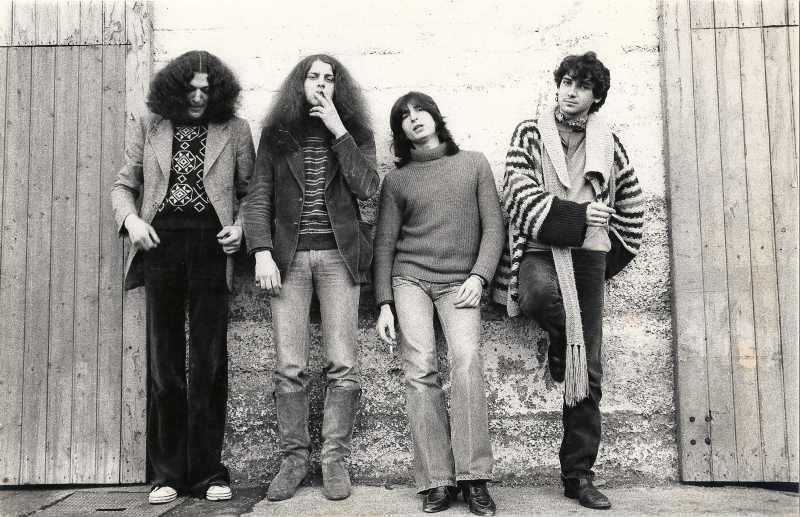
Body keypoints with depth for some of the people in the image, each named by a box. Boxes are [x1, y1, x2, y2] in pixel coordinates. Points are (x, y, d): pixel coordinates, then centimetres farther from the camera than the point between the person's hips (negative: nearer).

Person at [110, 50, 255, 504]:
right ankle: (167, 473, 15)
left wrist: (241, 225, -7)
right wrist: (131, 219, -5)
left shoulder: (235, 130, 7)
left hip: (211, 244, -1)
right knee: (164, 362, 5)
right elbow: (124, 185, 14)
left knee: (209, 362, 1)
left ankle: (207, 471, 11)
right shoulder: (150, 127, 11)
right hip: (161, 242, 2)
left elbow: (250, 190, 11)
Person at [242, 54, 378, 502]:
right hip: (289, 256, 1)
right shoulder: (276, 135, 11)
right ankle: (295, 457, 12)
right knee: (290, 366, -1)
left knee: (343, 363, -3)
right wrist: (262, 253, -8)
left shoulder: (354, 133, 10)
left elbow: (367, 187, -7)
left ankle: (335, 459, 9)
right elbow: (259, 199, 5)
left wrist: (338, 131, -8)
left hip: (338, 255, 0)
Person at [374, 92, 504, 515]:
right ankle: (436, 481, -9)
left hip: (460, 282, 0)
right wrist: (384, 304, 1)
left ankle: (473, 477, -15)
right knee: (420, 368, -14)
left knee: (466, 359, -21)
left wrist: (478, 276, -6)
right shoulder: (396, 181, 12)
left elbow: (493, 227, 7)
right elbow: (385, 244, 10)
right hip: (410, 278, 1)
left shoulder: (474, 164, 12)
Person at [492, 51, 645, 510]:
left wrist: (617, 250, 15)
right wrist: (576, 216, -12)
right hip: (539, 251, -2)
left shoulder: (608, 142, 15)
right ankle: (561, 344, -5)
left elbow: (633, 202, 23)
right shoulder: (529, 133, 7)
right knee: (541, 290, -41)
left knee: (588, 369, 1)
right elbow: (521, 196, -6)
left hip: (588, 257, 3)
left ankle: (579, 475, 11)